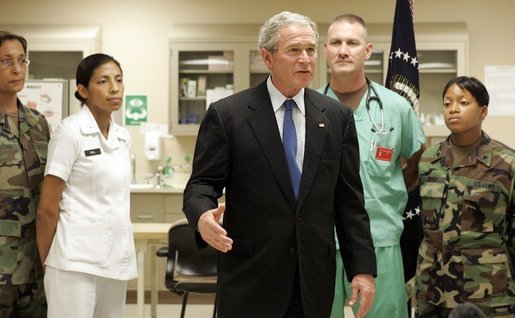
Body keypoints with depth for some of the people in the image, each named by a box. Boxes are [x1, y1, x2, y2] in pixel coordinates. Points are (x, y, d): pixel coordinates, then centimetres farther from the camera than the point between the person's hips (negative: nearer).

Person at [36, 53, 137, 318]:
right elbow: (47, 208, -8)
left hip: (116, 258, 7)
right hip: (77, 259, -7)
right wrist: (46, 263, -2)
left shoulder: (123, 137, 12)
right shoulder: (70, 131, -8)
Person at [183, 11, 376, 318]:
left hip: (315, 278, 3)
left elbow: (350, 199, 7)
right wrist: (202, 216, -26)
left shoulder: (337, 117, 6)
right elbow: (202, 184, -3)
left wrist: (363, 268, 2)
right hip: (250, 277, -2)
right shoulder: (226, 114, -3)